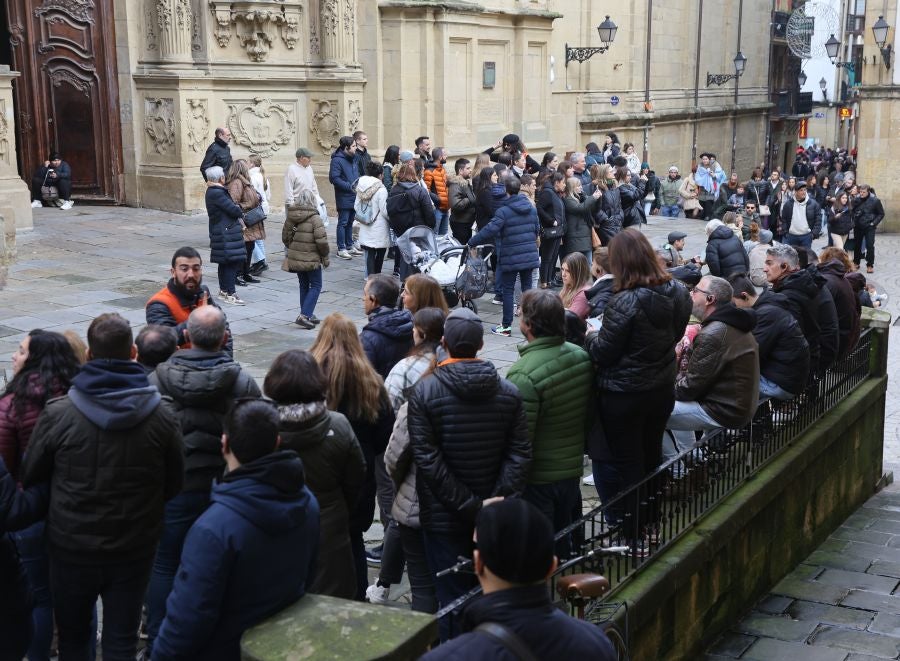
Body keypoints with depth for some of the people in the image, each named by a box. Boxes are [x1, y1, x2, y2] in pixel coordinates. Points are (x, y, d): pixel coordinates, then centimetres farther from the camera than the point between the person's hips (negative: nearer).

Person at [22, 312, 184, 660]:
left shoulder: (58, 413, -17)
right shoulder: (161, 415, -12)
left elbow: (30, 476, -3)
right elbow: (174, 483, 0)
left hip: (72, 547, 0)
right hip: (134, 549, 1)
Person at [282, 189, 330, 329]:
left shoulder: (290, 216, 2)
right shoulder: (315, 218, -16)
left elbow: (285, 237, 10)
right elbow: (321, 241, -18)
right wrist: (325, 256, -4)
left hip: (295, 258, 6)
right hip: (311, 259, -6)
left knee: (304, 286, 19)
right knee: (316, 286, 5)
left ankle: (308, 314, 25)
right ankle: (304, 315, -7)